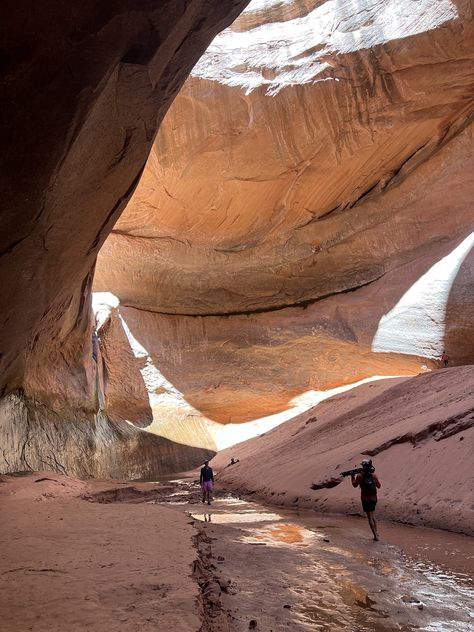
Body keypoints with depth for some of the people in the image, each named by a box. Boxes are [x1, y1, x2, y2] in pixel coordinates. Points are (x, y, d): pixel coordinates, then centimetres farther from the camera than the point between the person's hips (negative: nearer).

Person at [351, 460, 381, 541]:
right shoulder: (374, 475, -3)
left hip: (365, 499, -3)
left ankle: (375, 535, 0)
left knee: (370, 517, 3)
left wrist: (352, 476, 19)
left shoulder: (360, 476, -11)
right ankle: (376, 532, 24)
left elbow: (354, 485, 5)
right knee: (373, 516, 22)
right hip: (373, 498, 4)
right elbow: (379, 486, 9)